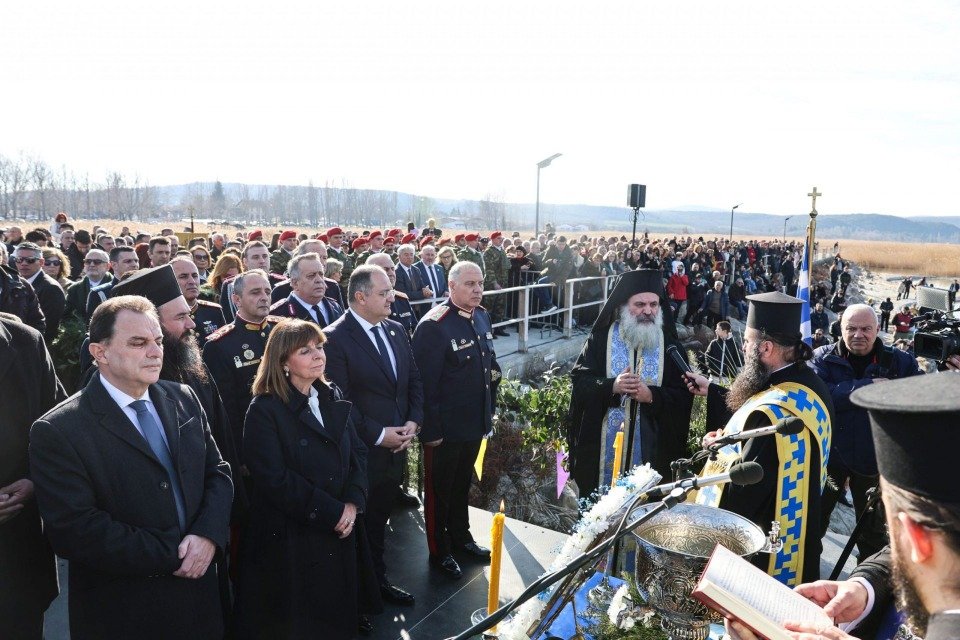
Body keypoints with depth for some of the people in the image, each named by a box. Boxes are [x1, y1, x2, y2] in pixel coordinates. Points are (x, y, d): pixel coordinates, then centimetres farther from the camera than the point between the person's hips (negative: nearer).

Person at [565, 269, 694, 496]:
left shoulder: (670, 346, 2)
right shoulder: (601, 338, 0)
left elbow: (684, 397, -2)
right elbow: (579, 380, -4)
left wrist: (652, 396, -20)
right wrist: (611, 386, -21)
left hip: (650, 447, 1)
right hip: (602, 443, 0)